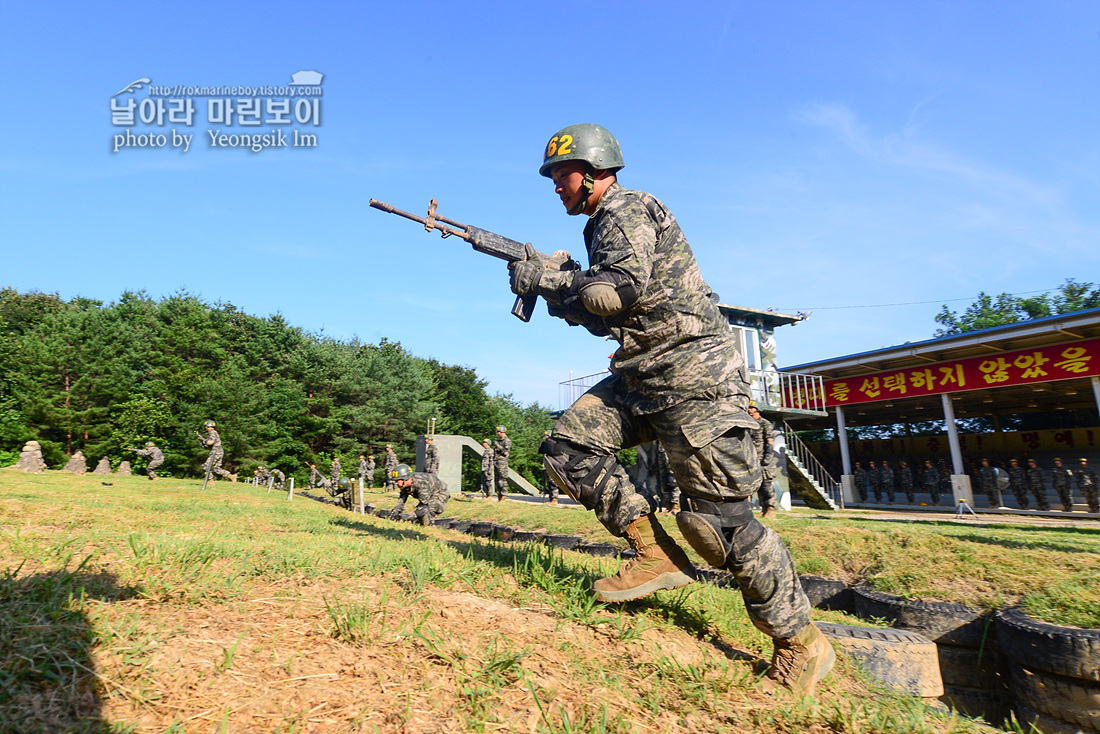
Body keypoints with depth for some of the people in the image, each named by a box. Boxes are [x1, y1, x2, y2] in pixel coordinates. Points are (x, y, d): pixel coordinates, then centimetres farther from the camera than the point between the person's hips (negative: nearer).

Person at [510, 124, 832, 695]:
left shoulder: (627, 210, -5)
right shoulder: (601, 226, 23)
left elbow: (620, 290, -22)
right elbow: (602, 317, 23)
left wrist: (544, 280, -9)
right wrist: (545, 288, 12)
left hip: (691, 373, -10)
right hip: (641, 377, 10)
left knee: (717, 516, -8)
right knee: (567, 446, -2)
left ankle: (801, 645, 11)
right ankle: (655, 554, 4)